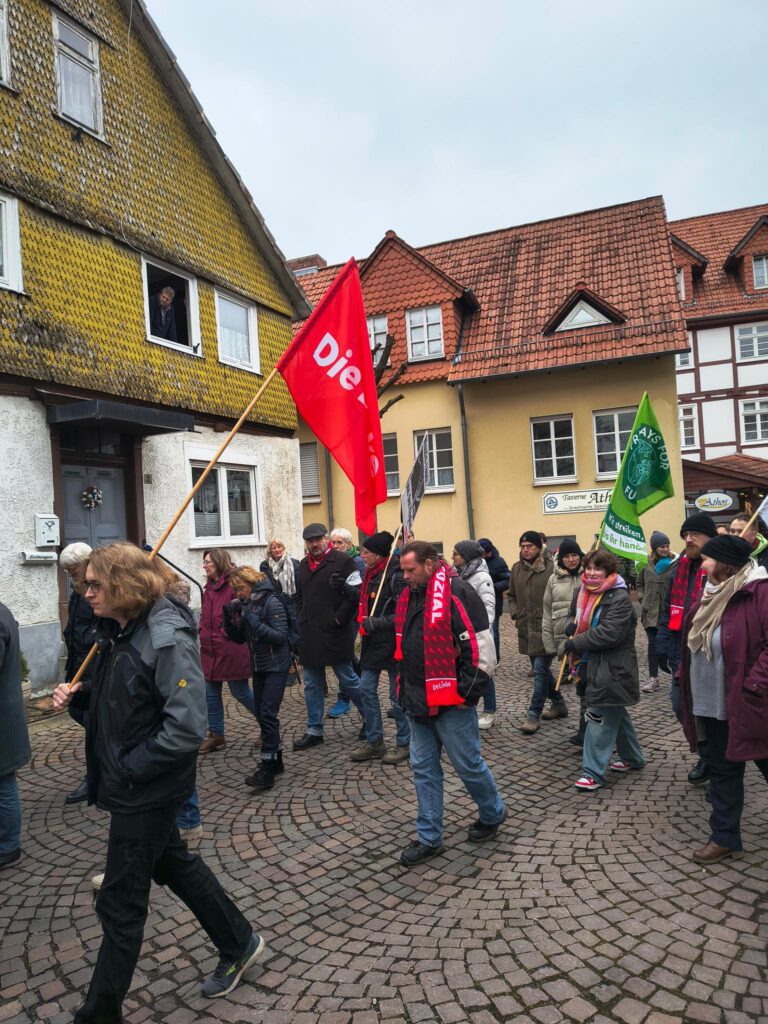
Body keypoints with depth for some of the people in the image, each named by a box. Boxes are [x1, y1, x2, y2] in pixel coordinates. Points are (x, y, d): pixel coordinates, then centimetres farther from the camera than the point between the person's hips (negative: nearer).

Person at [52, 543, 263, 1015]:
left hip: (147, 788, -9)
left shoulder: (168, 640, -25)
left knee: (120, 901, 7)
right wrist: (76, 696, -2)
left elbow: (187, 728, -28)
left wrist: (128, 770, -20)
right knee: (173, 863, 23)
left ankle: (102, 1011, 27)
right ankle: (240, 943, 41)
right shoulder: (119, 630, 2)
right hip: (127, 782, 9)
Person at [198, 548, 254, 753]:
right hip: (210, 650, 8)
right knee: (211, 693, 12)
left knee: (240, 692, 3)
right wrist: (204, 633, 8)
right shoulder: (209, 587, 11)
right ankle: (216, 735, 24)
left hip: (231, 650, -8)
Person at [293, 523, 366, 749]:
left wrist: (339, 619, -15)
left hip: (335, 635, -7)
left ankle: (370, 719, 24)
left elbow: (356, 593, -16)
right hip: (309, 636, 7)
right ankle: (314, 731, 23)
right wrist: (302, 619, 12)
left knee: (348, 680, 4)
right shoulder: (303, 564, 13)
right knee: (312, 684, 12)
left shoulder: (342, 561, -10)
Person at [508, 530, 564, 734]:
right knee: (541, 669, 17)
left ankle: (533, 714, 1)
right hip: (526, 628, 7)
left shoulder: (551, 568, -12)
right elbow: (512, 596, 19)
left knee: (540, 670, -6)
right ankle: (559, 703, 34)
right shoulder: (516, 569, 8)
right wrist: (515, 613, 5)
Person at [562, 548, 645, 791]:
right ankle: (633, 758, 37)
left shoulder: (619, 598, -19)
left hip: (612, 671, -9)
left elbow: (609, 634, -27)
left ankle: (593, 772, 2)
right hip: (594, 666, 9)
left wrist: (575, 643, -21)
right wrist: (574, 628, 3)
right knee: (616, 714, 21)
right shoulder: (588, 593, 10)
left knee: (600, 720, -5)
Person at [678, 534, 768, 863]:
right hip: (709, 705, 8)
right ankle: (724, 836, 30)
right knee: (721, 771, 17)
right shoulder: (713, 592, 9)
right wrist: (687, 679, 11)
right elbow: (694, 641, 18)